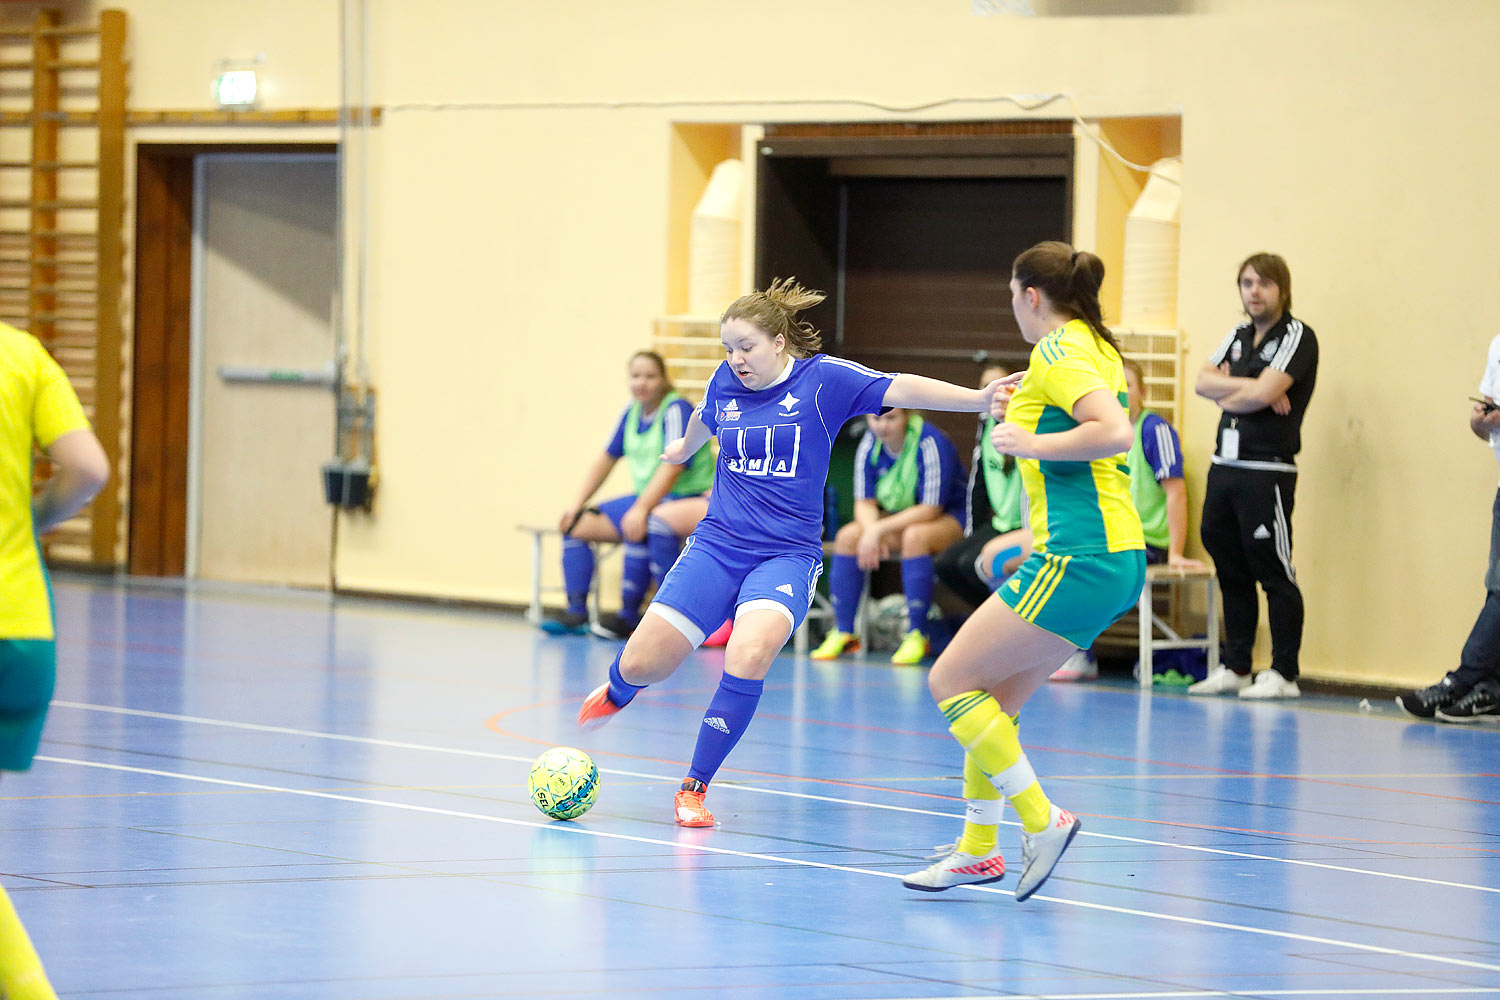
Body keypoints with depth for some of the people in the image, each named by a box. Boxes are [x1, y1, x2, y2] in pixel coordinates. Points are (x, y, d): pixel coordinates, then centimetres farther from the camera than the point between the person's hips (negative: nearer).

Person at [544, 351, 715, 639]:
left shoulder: (676, 410, -15)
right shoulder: (632, 412, 9)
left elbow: (672, 467, -25)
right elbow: (607, 458, 19)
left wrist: (641, 510, -33)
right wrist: (578, 503, 12)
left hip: (686, 499, -9)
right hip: (646, 500, 9)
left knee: (639, 529, -38)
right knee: (577, 524, 1)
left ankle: (628, 617, -28)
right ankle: (576, 611, -4)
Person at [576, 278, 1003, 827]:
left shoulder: (823, 378, -7)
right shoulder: (725, 381, 4)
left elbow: (900, 389, -17)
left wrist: (978, 397, -30)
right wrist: (683, 449, 49)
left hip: (787, 554, -3)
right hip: (717, 546, 4)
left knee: (748, 657, -29)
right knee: (642, 664, 0)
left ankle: (695, 788, -13)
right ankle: (616, 692, 41)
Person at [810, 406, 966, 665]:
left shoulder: (930, 444, -25)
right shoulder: (870, 445, -7)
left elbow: (930, 509, -27)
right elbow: (864, 503, -4)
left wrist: (879, 529, -30)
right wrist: (871, 529, -28)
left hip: (949, 517, -6)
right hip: (900, 516, 6)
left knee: (915, 536, -37)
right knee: (847, 537, -14)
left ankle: (916, 635, -31)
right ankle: (842, 632, -8)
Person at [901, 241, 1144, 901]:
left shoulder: (1058, 351, -11)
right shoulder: (1098, 348, 17)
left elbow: (1116, 432, -26)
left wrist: (1032, 443, -17)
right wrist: (1022, 416, 27)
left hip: (1077, 560, -10)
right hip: (1114, 556, 10)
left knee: (951, 681, -5)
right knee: (993, 699, 14)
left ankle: (1041, 821, -7)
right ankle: (977, 851, 17)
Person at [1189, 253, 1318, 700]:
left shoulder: (1297, 336, -5)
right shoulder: (1238, 336, 18)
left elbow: (1265, 393, -17)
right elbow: (1204, 381, 6)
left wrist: (1229, 394, 1)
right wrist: (1248, 388, -9)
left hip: (1267, 470, -8)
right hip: (1225, 465, 8)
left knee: (1274, 573, -6)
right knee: (1232, 572, 11)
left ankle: (1284, 674, -3)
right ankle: (1235, 667, 19)